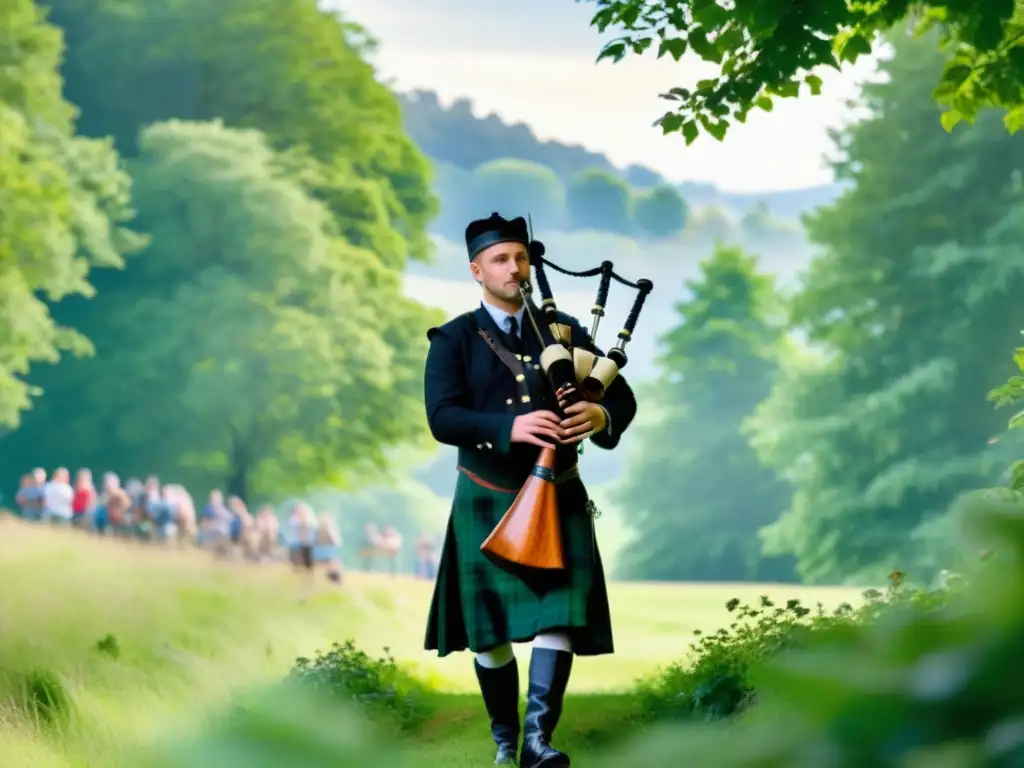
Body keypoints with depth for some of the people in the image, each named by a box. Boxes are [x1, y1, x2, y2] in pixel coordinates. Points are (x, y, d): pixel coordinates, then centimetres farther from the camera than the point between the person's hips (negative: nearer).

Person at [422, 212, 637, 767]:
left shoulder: (565, 330, 6)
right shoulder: (454, 340, -2)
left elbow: (623, 398, 3)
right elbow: (442, 418, -16)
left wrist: (600, 416, -22)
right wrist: (511, 427, -32)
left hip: (558, 498, 1)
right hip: (487, 502, -1)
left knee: (558, 616, -15)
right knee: (490, 629, 6)